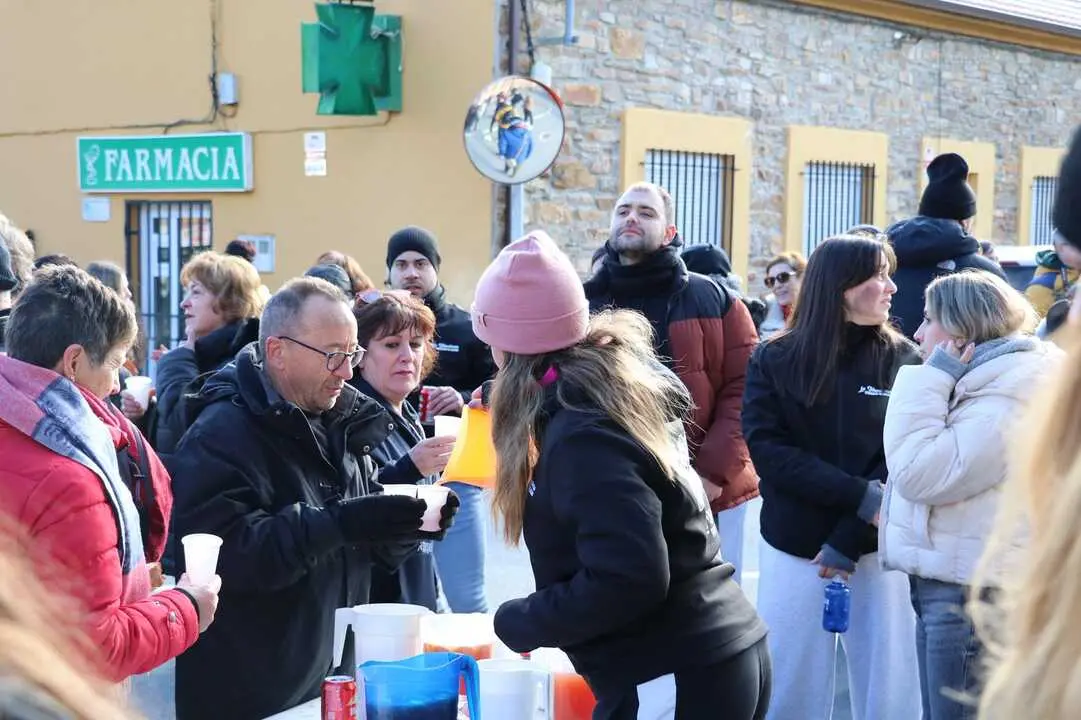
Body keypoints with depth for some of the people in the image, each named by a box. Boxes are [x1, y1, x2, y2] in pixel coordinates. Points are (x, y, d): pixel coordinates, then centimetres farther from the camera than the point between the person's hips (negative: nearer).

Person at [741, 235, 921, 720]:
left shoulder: (902, 360, -1)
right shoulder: (773, 360, 0)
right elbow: (767, 449, -10)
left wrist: (848, 542, -17)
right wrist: (860, 496, -18)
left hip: (876, 550, 0)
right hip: (793, 548, 0)